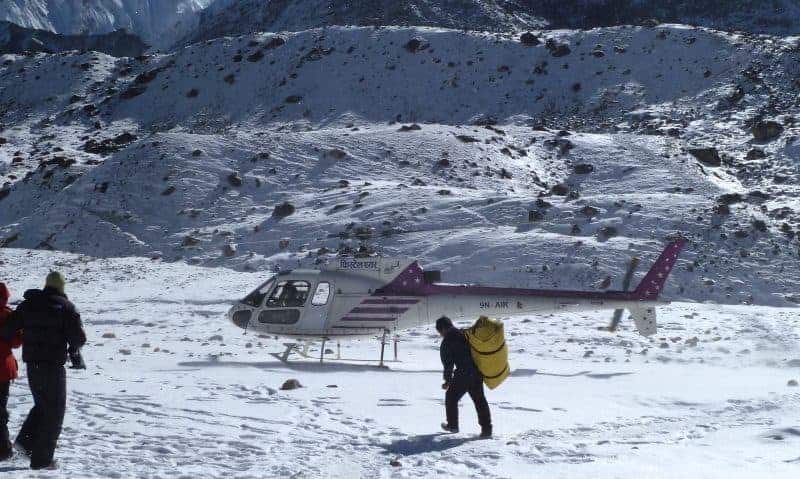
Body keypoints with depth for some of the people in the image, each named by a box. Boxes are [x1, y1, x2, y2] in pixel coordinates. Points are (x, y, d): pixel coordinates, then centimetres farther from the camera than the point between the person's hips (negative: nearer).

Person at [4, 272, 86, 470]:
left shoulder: (28, 304, 6)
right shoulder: (66, 307, -7)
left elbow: (8, 329, 1)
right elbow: (79, 337, -11)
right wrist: (73, 348, 10)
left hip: (32, 364, 5)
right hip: (54, 365, -5)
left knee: (42, 404, 26)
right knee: (54, 410, 5)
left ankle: (25, 440, 12)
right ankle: (41, 459, 4)